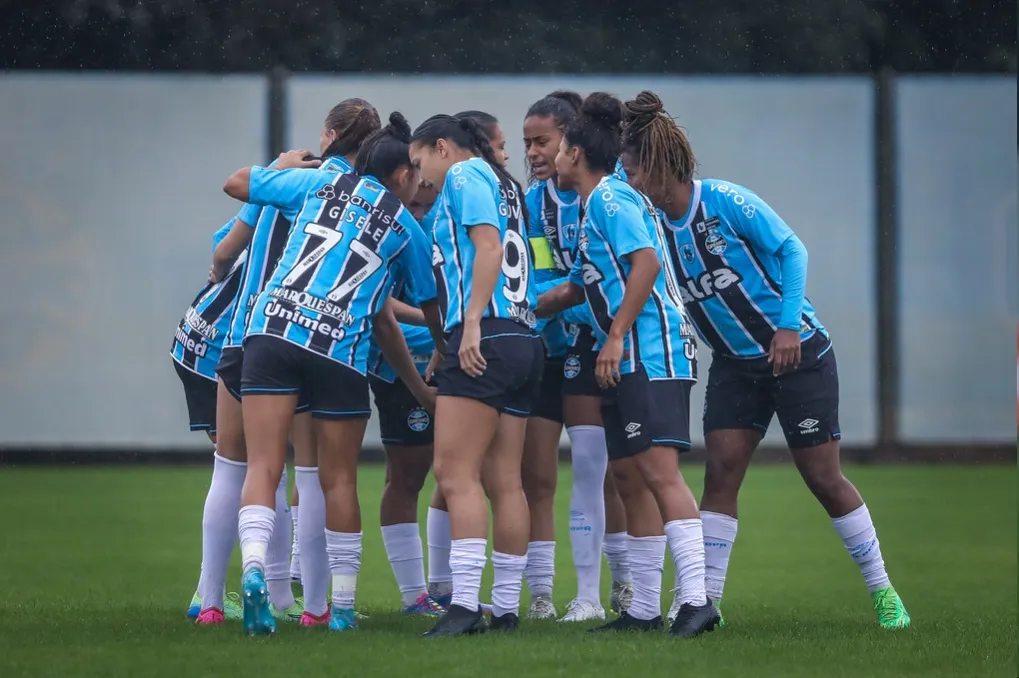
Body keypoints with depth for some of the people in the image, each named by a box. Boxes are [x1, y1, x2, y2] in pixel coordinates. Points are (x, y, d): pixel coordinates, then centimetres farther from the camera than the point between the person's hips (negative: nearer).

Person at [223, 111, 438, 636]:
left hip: (272, 331, 1)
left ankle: (254, 568, -29)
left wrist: (286, 163, 45)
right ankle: (343, 606, 16)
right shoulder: (407, 230, 15)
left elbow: (235, 183, 26)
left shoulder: (320, 184, 17)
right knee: (339, 480, 11)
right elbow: (407, 313, 24)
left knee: (263, 468, -5)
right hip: (340, 351, -1)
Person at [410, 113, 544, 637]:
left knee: (455, 474, -12)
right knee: (504, 481, 7)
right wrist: (443, 339, 32)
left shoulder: (464, 175, -1)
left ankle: (464, 604, -20)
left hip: (485, 339, -9)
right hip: (523, 340, 9)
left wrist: (472, 324, -22)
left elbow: (489, 246, -15)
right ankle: (507, 608, 7)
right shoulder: (502, 185, 25)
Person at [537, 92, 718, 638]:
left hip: (650, 351, -10)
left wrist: (616, 335, -21)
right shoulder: (598, 206, 24)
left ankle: (696, 599, -24)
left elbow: (647, 262, -20)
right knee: (630, 479, 9)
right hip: (626, 363, 10)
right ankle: (644, 609, 13)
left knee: (659, 470, -17)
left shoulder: (609, 198, -6)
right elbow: (574, 290, 34)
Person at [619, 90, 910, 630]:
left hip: (798, 351, -5)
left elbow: (790, 250, -14)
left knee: (823, 479, -2)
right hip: (734, 365, 5)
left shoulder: (725, 201, -19)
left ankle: (883, 593, 11)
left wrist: (788, 325, -22)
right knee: (720, 473, -7)